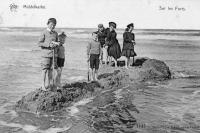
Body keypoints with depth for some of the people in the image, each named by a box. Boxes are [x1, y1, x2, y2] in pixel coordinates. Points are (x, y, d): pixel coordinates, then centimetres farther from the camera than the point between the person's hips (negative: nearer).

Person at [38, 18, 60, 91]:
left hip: (53, 53, 5)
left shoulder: (55, 33, 11)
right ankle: (43, 84, 5)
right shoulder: (44, 33, -5)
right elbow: (39, 43, -8)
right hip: (46, 53, -4)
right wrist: (49, 44, -17)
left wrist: (56, 43, -4)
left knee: (51, 69, 6)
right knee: (45, 69, -3)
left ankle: (49, 84, 14)